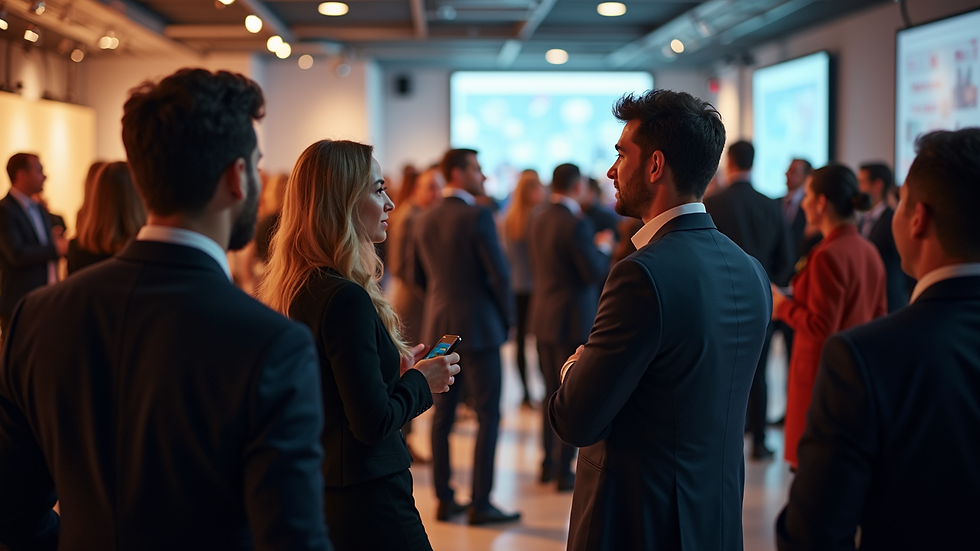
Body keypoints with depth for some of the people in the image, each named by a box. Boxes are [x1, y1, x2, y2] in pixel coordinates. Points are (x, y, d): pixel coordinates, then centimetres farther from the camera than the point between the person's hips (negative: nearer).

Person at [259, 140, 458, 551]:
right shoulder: (346, 299, -22)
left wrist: (396, 371, 10)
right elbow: (373, 424, -21)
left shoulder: (288, 291, 4)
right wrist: (420, 381, -5)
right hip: (367, 503, -9)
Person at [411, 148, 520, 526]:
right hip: (478, 327, -7)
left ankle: (444, 499, 16)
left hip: (438, 327, 7)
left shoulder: (424, 220, 7)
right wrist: (507, 316, 0)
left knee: (442, 416, 11)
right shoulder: (477, 216, -14)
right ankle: (480, 504, 2)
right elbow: (499, 273, -14)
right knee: (488, 417, 1)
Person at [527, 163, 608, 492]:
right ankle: (564, 470, 6)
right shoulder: (577, 223, -19)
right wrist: (604, 250, 0)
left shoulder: (537, 219, 6)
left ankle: (548, 462, 26)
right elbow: (594, 273, -17)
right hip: (573, 318, -8)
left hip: (543, 315, 8)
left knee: (553, 392, 18)